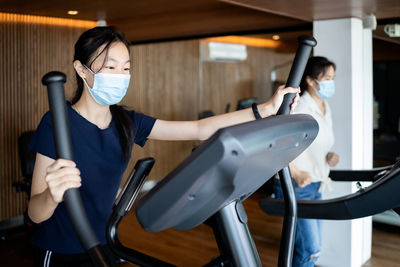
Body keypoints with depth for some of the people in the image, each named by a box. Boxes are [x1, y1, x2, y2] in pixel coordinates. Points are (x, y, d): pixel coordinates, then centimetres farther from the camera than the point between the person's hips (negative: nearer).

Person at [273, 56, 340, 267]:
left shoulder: (325, 108, 11)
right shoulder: (298, 108, -17)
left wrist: (330, 156, 1)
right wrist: (296, 173, -28)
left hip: (315, 186, 9)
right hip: (294, 187, -9)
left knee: (313, 247, 15)